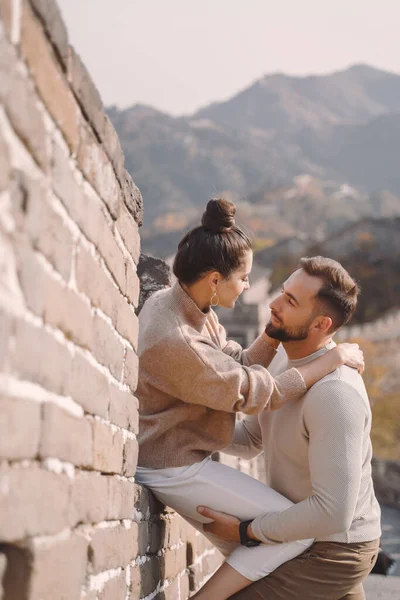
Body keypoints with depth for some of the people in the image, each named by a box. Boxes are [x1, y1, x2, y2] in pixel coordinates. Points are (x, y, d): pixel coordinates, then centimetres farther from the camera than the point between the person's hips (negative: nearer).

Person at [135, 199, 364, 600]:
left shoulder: (180, 303, 1)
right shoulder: (176, 341, -30)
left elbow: (240, 364, 7)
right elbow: (256, 393, -23)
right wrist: (332, 359, -15)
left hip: (178, 458, 10)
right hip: (175, 468, -10)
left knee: (246, 556, 19)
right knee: (296, 532, -10)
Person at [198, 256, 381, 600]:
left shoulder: (334, 394, -31)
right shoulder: (289, 366, 0)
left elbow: (333, 512, -33)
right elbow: (249, 440, 9)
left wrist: (246, 529, -24)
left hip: (334, 551, -9)